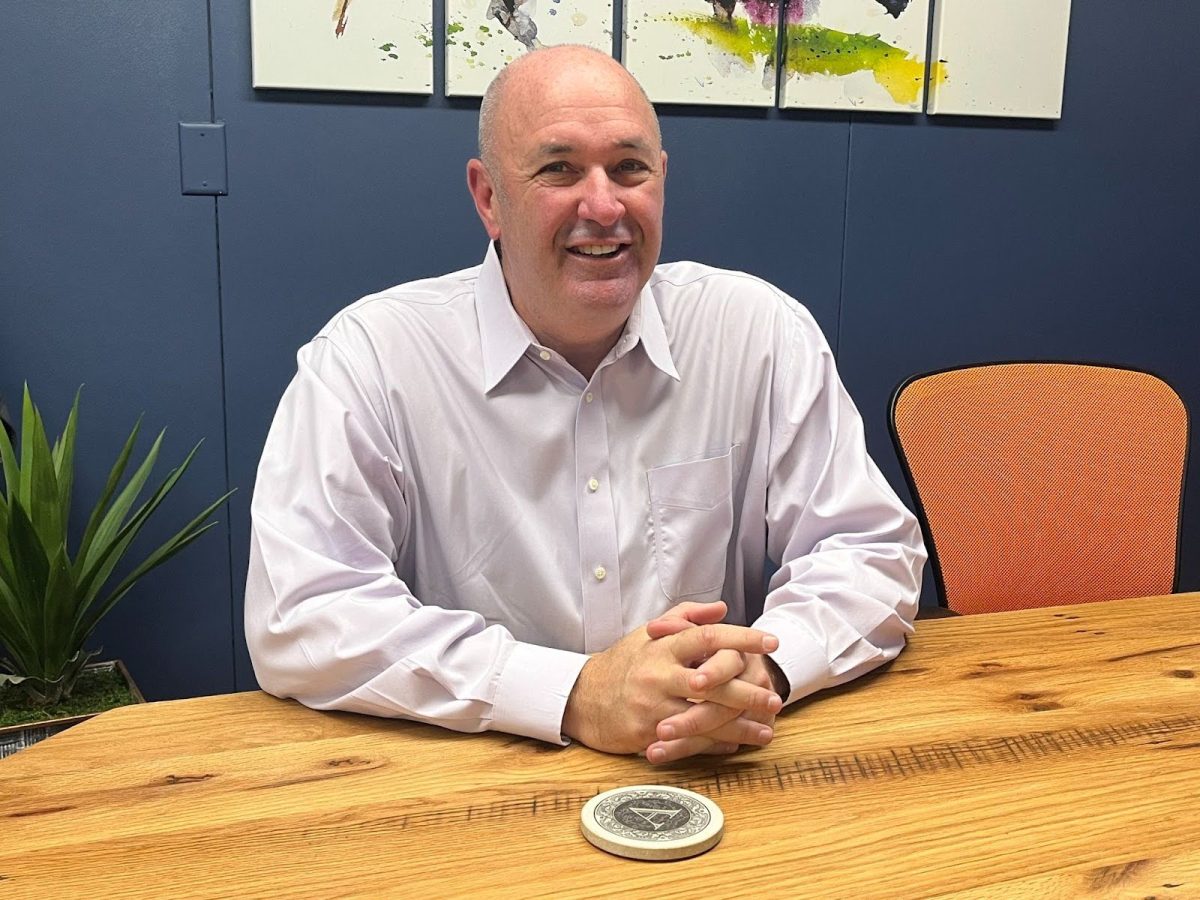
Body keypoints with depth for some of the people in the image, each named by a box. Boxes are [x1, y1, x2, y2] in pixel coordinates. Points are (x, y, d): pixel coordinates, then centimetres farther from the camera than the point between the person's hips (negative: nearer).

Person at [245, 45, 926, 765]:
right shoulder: (368, 355, -9)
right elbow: (299, 617, -15)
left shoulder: (763, 331, -1)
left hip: (715, 785, 2)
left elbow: (872, 552, 1)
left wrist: (767, 667, -20)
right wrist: (573, 693, -22)